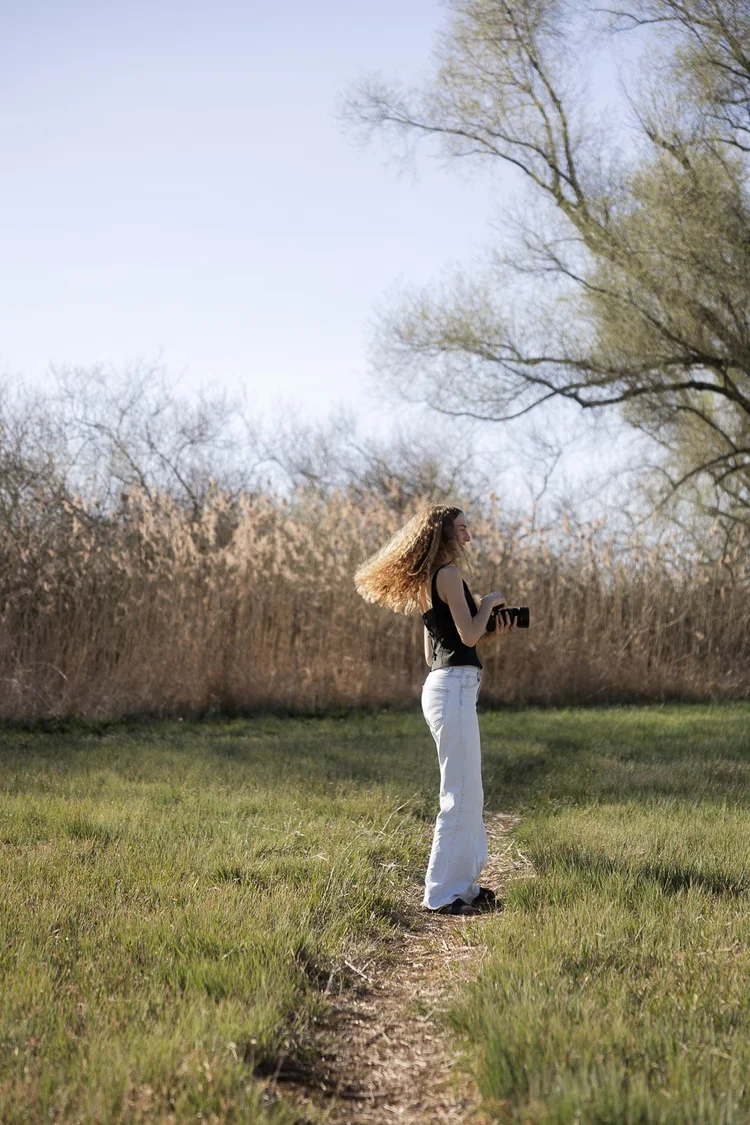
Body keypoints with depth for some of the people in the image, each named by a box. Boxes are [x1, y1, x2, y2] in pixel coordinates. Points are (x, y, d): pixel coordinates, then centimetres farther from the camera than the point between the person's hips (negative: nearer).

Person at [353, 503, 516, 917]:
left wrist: (490, 631, 16)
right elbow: (468, 635, -17)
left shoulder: (430, 581, 19)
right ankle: (443, 893, -1)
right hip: (453, 687, -10)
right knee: (460, 795, -6)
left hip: (445, 685, 10)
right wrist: (489, 602, -1)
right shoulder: (448, 575, -10)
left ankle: (463, 882, 24)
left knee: (468, 794, 16)